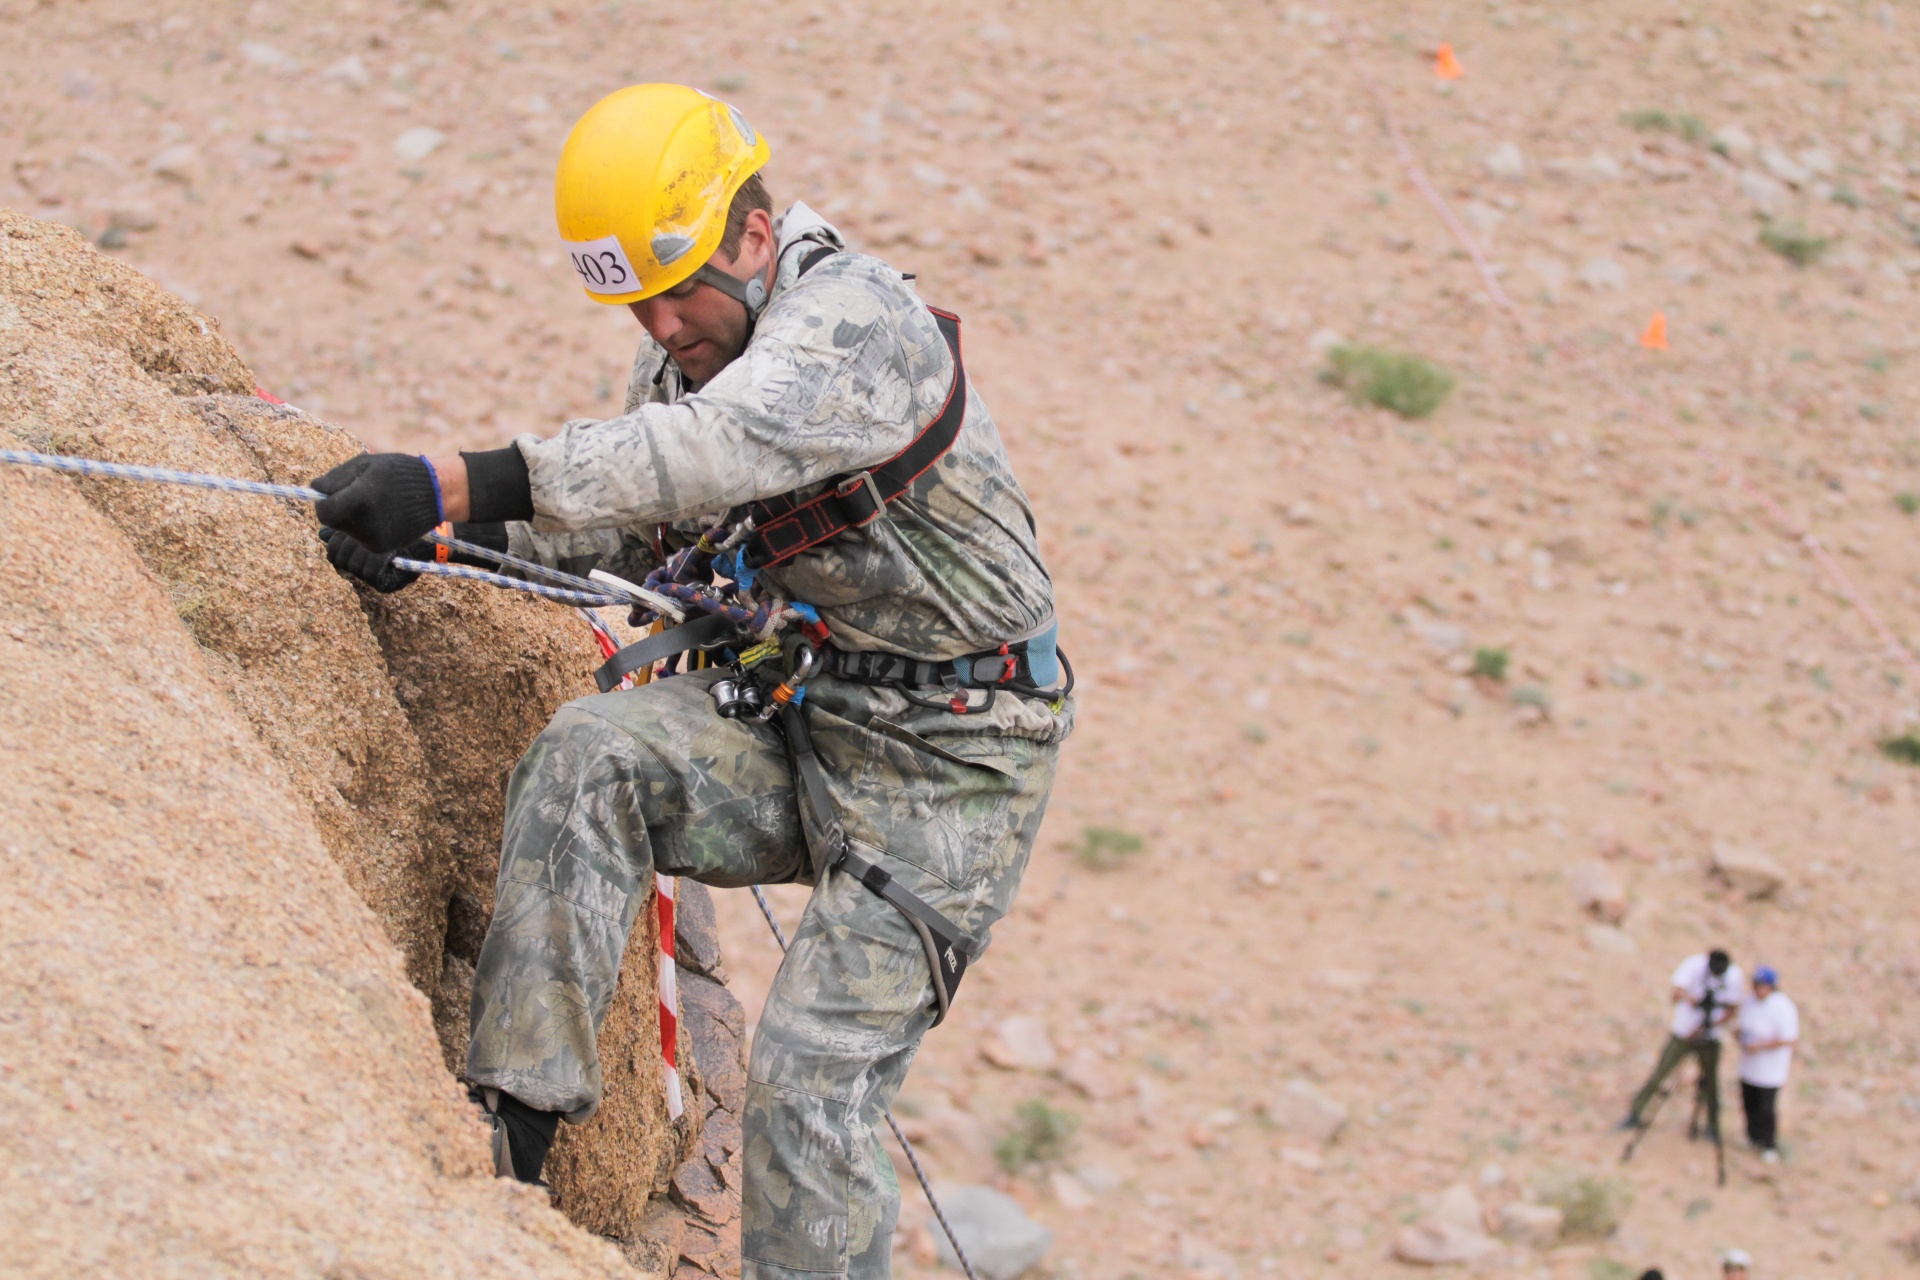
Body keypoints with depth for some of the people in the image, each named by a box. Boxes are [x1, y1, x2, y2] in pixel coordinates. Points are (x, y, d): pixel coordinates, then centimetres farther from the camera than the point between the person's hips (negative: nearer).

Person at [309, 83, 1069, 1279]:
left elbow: (709, 449, -40)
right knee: (586, 758, -20)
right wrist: (440, 536, -7)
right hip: (789, 717, 7)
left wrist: (452, 481, -47)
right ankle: (513, 1121, -17)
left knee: (813, 1076, -12)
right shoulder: (688, 349, 6)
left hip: (943, 762, -7)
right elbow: (621, 525, 13)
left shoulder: (856, 318, -22)